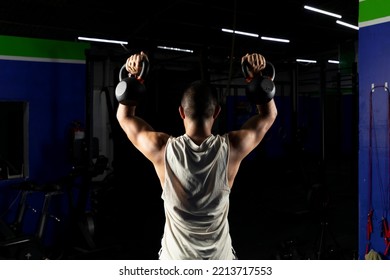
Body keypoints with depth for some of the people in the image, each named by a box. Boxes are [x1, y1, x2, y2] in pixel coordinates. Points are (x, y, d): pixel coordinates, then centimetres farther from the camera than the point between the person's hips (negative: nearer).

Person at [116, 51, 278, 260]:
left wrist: (134, 76, -3)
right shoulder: (230, 148, -17)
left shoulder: (162, 149, -18)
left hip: (175, 261, 0)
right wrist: (258, 76, -3)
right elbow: (269, 115, 2)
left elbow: (124, 116, 1)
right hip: (220, 260, 1)